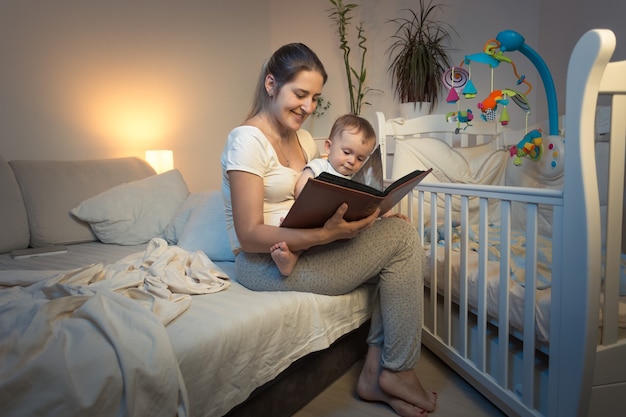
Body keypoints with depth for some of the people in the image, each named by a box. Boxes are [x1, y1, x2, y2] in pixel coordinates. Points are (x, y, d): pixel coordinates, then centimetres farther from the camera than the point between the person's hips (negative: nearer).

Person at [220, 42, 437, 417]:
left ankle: (374, 373, -4)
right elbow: (250, 235, -20)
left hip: (303, 246, 8)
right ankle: (397, 371, -1)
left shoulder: (304, 139, 12)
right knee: (402, 237, -15)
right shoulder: (248, 140, -14)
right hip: (265, 263, -8)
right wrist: (325, 235, -31)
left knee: (400, 236, -9)